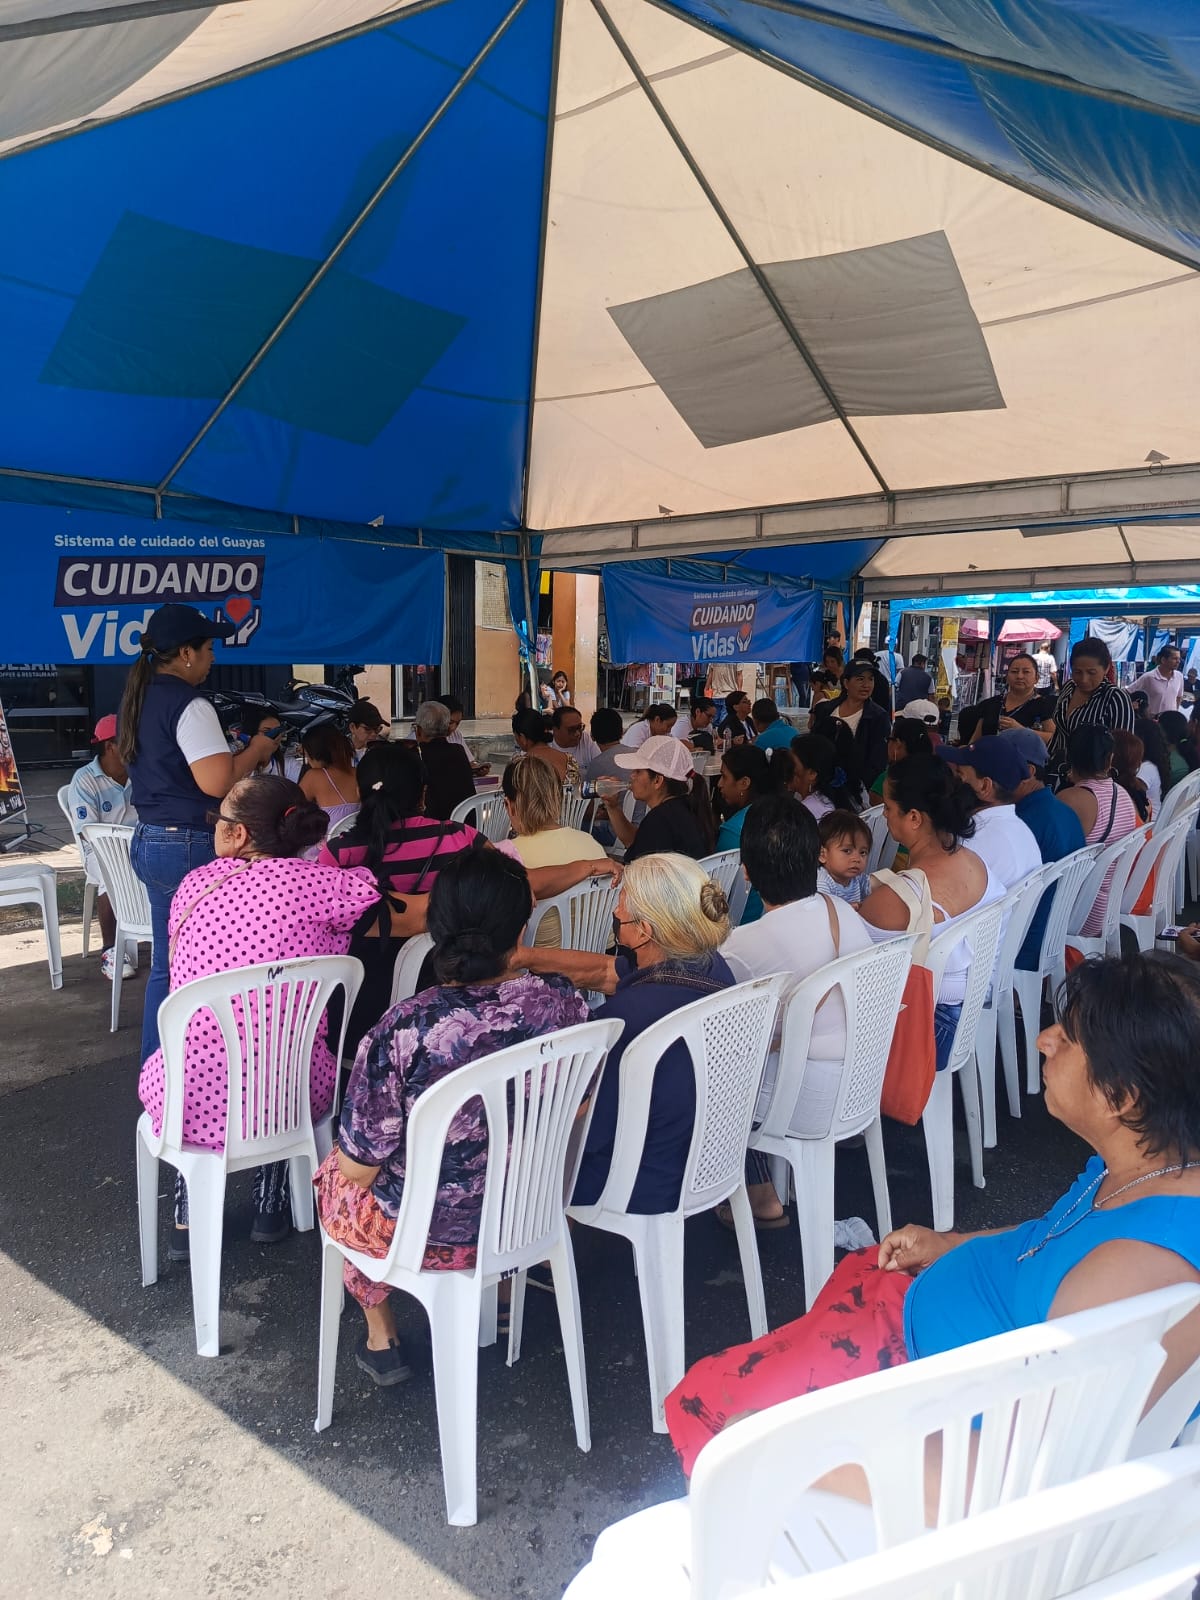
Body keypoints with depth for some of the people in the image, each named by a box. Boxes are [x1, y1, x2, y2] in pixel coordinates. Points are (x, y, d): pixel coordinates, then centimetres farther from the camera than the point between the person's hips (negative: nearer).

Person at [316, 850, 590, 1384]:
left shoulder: (404, 1031, -30)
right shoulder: (562, 1004, -19)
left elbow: (361, 1167, -17)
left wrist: (350, 1162, 6)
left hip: (426, 1233, -3)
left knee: (336, 1172, 29)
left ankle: (380, 1338, 36)